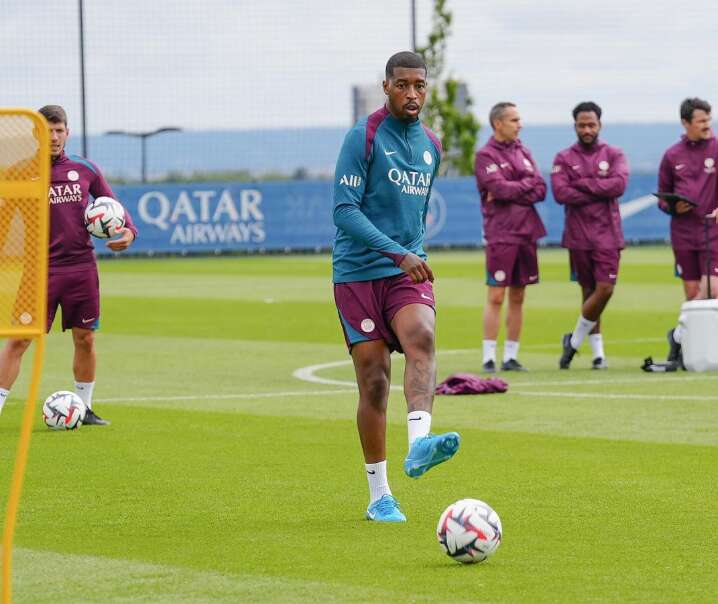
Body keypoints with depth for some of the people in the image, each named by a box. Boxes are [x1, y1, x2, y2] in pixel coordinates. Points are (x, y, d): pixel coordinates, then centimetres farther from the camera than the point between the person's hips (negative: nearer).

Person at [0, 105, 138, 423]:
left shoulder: (85, 170, 5)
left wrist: (128, 231, -5)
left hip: (82, 268, 3)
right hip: (40, 269, -3)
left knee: (85, 339, 8)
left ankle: (83, 408, 22)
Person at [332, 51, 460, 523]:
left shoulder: (431, 146, 13)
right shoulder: (364, 137, -7)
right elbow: (345, 210, -14)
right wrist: (399, 254, -22)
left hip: (409, 272, 4)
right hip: (358, 273, -4)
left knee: (421, 339, -27)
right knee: (374, 381, -3)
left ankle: (420, 444, -46)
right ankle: (379, 496, 7)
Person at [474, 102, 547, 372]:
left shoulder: (523, 152, 14)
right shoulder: (486, 155, -4)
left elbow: (541, 190, 5)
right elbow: (500, 188, -17)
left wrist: (510, 192, -9)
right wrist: (527, 184, -2)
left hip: (527, 232, 6)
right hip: (501, 234, -6)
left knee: (518, 297, 7)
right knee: (496, 296, -7)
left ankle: (511, 357, 11)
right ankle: (489, 358, -4)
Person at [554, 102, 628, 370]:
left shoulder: (614, 155, 7)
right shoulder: (564, 159, 5)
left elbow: (619, 184, -11)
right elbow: (560, 193, -11)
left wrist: (583, 184, -11)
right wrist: (600, 193, -12)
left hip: (607, 234, 0)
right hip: (578, 235, 0)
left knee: (605, 289, -9)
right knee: (589, 291, 5)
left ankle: (574, 340, 7)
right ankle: (597, 351, 13)